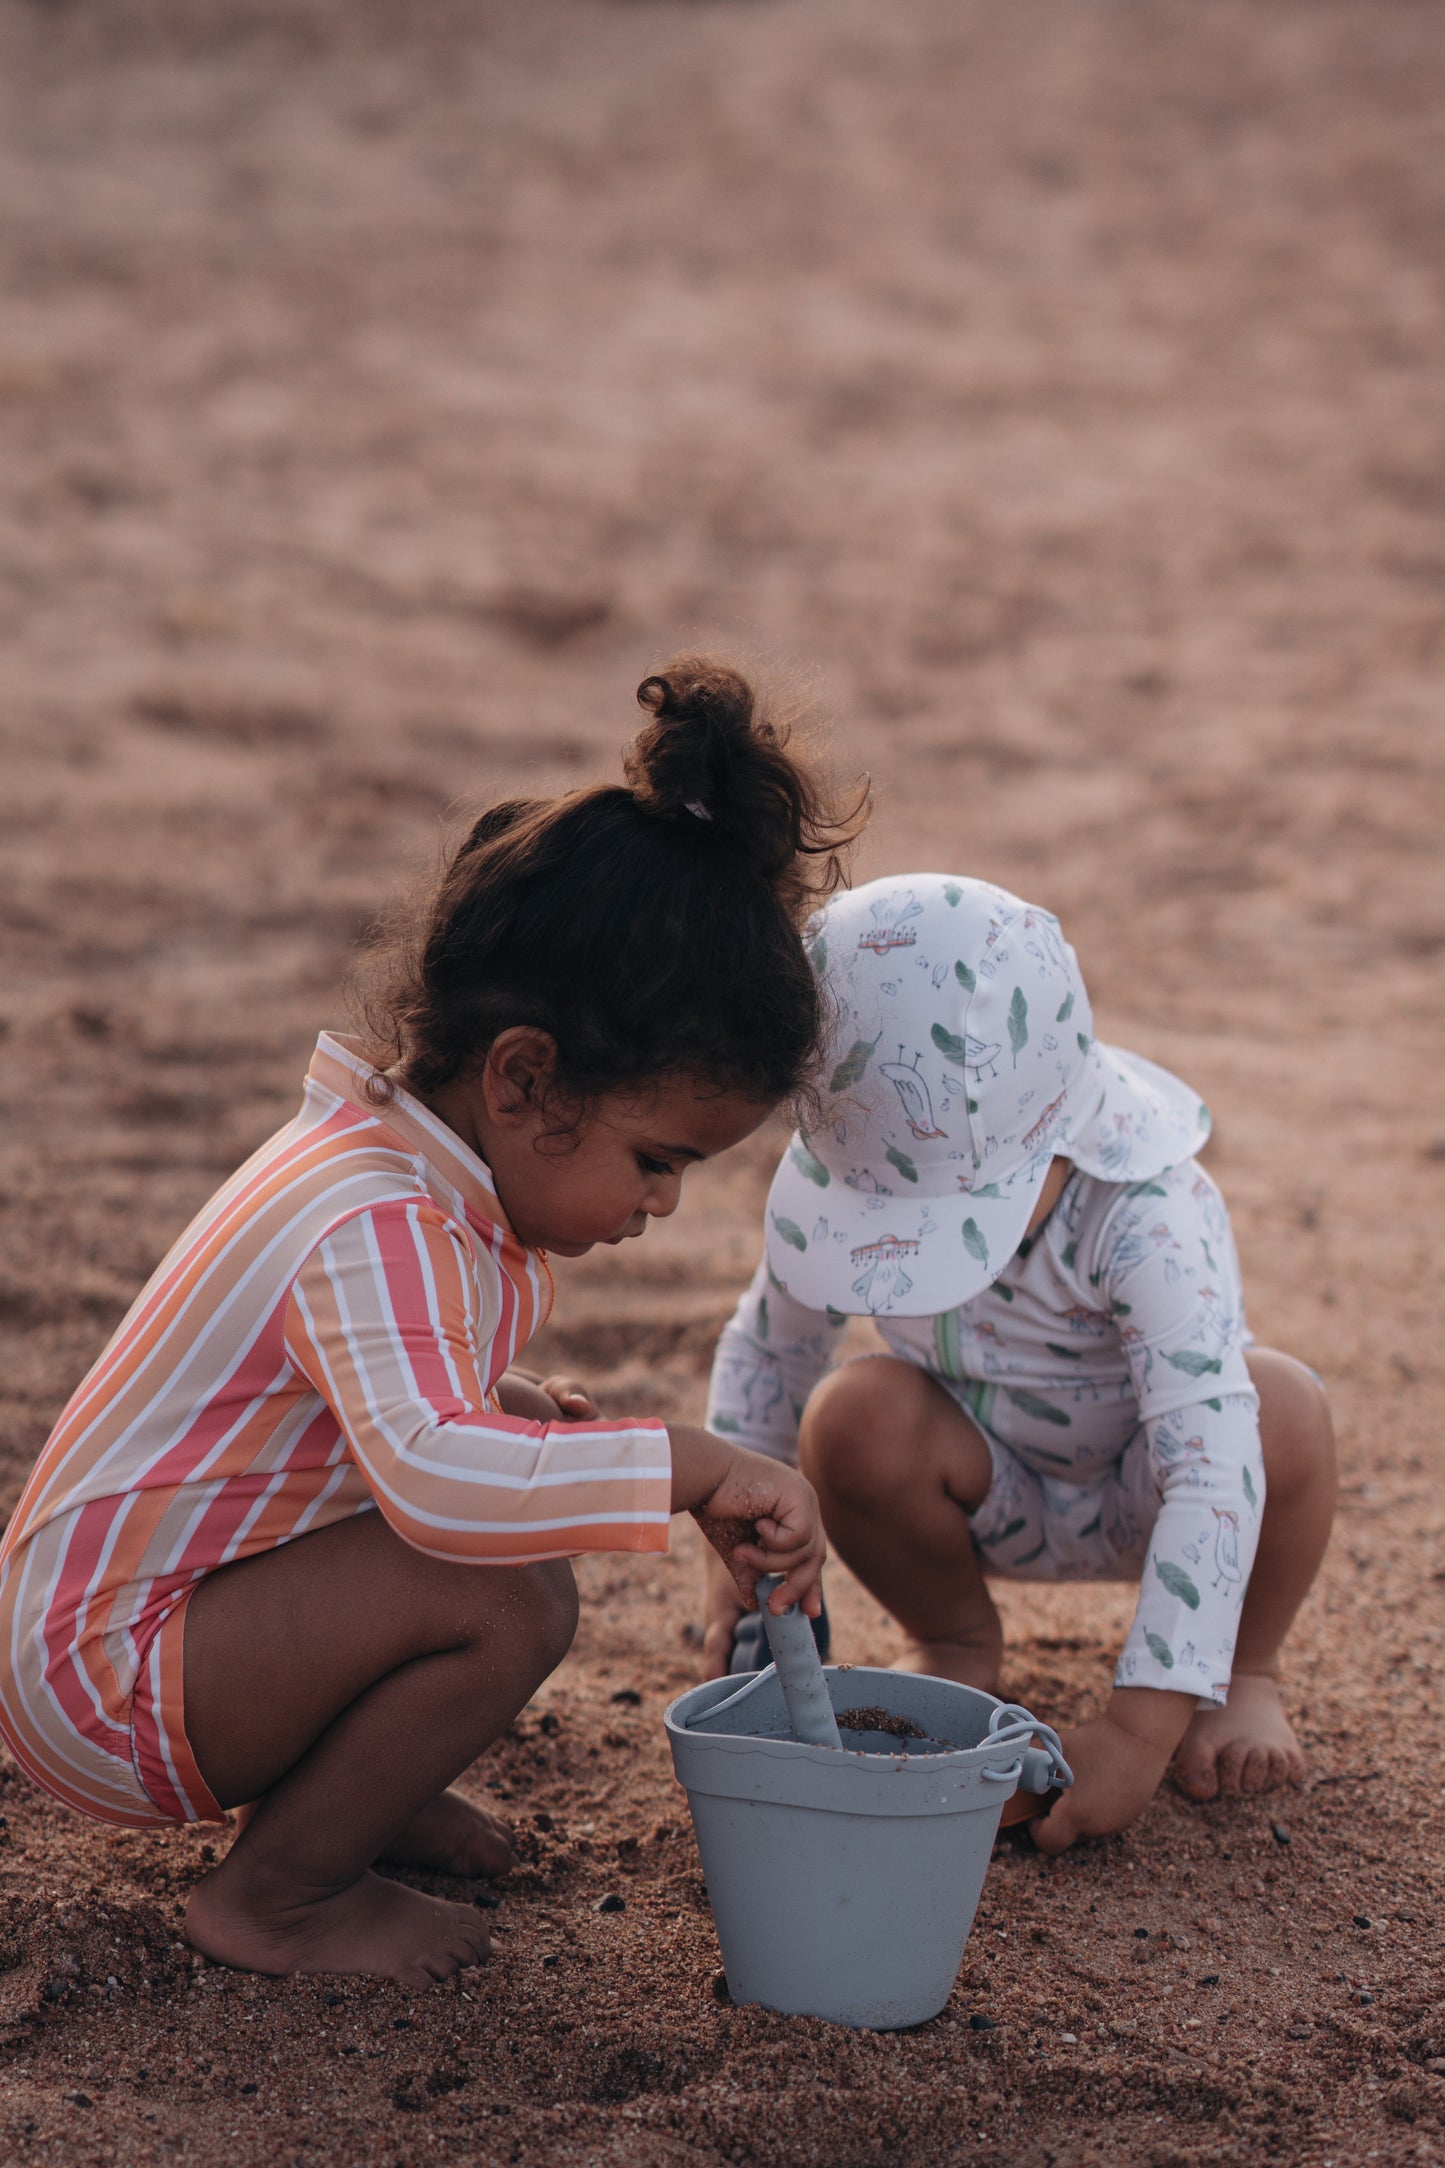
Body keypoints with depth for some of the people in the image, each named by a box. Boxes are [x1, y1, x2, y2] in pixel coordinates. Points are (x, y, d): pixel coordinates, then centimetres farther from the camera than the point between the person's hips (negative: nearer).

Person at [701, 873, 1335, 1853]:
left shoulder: (1147, 1213, -37)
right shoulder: (830, 1186, -23)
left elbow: (1212, 1467, -42)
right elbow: (766, 1352, -2)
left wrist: (1142, 1726, -45)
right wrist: (739, 1555, -13)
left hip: (1144, 1502, -3)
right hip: (994, 1502, 3)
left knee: (1279, 1404, -34)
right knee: (857, 1417, -29)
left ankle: (1246, 1670, -3)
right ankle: (955, 1645, 4)